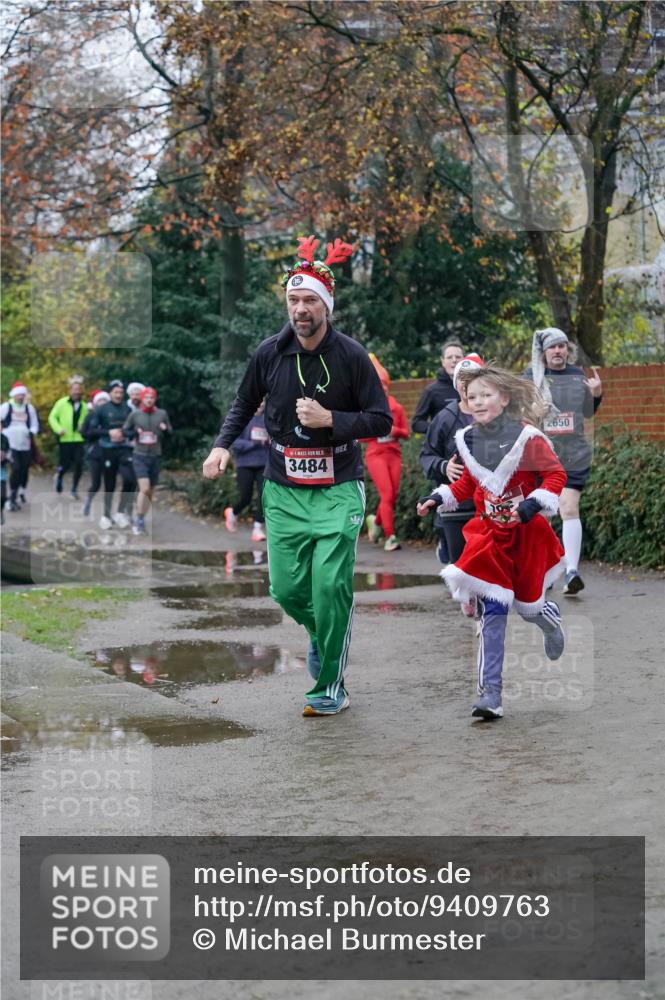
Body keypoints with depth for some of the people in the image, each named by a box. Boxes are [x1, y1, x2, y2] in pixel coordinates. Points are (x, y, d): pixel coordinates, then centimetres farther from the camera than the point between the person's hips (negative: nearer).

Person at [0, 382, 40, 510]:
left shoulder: (29, 408, 8)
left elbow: (35, 424, 12)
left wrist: (32, 432, -7)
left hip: (26, 445, 4)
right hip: (11, 444, -4)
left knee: (24, 469, 9)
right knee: (16, 469, -16)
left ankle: (21, 492, 35)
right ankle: (12, 498, -12)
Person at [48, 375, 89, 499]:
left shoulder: (84, 406, 9)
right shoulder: (62, 403, -2)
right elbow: (52, 417, 1)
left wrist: (83, 428, 0)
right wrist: (58, 429, -12)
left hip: (79, 439, 3)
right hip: (65, 439, -3)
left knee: (79, 465, -6)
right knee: (65, 464, 2)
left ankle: (74, 489, 7)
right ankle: (59, 475, 36)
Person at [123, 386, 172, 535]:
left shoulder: (162, 414, 3)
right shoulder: (135, 414, 0)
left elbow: (171, 433, 9)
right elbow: (124, 431, 8)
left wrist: (166, 429, -13)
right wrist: (134, 432, -12)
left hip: (156, 457, 3)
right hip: (140, 456, -3)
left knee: (150, 492, 8)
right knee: (144, 489, -18)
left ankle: (141, 521, 22)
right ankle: (138, 520, -6)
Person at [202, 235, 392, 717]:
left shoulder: (351, 355, -7)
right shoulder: (269, 353, 1)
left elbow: (382, 421, -4)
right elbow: (245, 403, 19)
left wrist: (329, 419, -17)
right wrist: (223, 444, 3)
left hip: (338, 488, -3)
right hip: (284, 490, 3)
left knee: (330, 586, -14)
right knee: (287, 589, -1)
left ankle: (331, 686, 1)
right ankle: (321, 632, 35)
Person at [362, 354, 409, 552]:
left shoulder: (397, 407, 8)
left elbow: (406, 432, 12)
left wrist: (396, 430, -9)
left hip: (394, 454, 4)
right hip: (375, 455, -4)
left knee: (393, 495, 2)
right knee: (387, 494, -13)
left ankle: (375, 521, 31)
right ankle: (390, 537, -11)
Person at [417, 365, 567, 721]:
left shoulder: (527, 438, -13)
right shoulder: (468, 441, 3)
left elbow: (556, 475, -8)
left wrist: (535, 504, -22)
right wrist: (439, 498, 6)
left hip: (527, 534, -3)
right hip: (489, 536, 3)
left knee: (528, 605, 9)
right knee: (491, 613, -7)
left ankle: (550, 618, 50)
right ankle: (490, 692, -8)